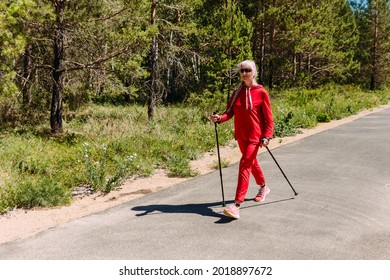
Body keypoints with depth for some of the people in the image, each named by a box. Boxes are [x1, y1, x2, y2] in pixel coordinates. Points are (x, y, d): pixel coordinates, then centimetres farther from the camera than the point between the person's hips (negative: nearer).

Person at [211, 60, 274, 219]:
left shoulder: (261, 92, -8)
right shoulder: (237, 93, 6)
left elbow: (268, 117, -7)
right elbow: (230, 112, 1)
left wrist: (267, 136, -17)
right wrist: (220, 118, -19)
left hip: (254, 136, -6)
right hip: (240, 135, 6)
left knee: (244, 165, -15)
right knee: (252, 163, 22)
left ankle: (237, 206, -16)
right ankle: (263, 187, 48)